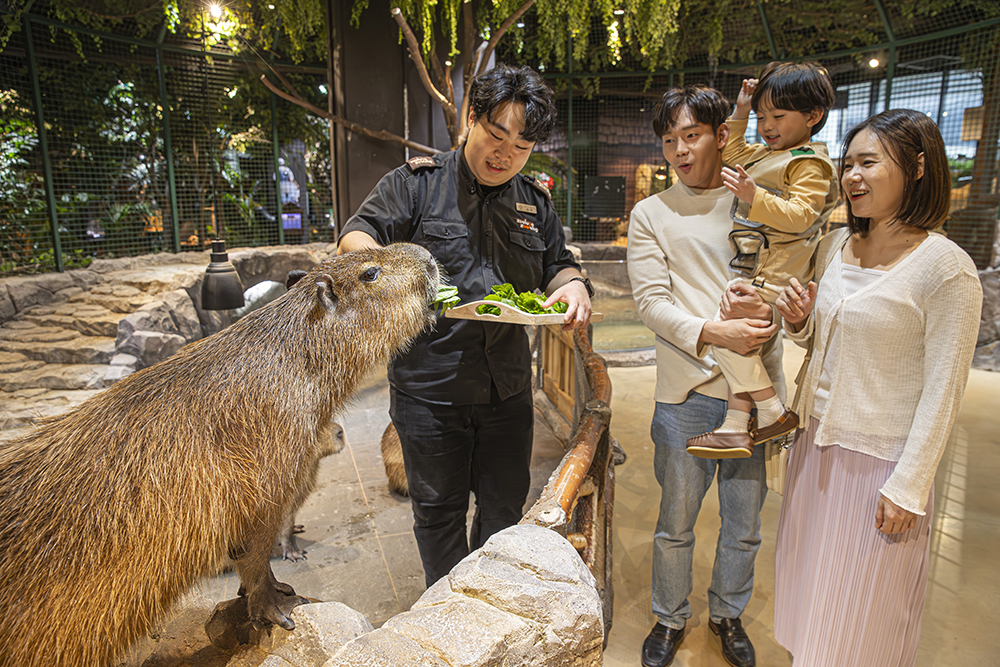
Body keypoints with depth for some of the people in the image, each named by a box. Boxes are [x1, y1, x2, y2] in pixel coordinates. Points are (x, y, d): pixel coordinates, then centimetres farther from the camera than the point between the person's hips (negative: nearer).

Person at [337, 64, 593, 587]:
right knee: (438, 508, 13)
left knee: (505, 504, 17)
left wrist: (573, 285, -8)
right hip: (428, 389, -3)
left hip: (507, 388, 4)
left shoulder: (535, 202, 10)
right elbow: (355, 237, -7)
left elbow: (557, 265, 17)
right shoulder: (417, 182, -2)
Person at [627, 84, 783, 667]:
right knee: (676, 524, 11)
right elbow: (651, 300, -5)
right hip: (687, 391, -2)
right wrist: (712, 332, -20)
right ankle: (671, 618, 36)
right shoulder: (651, 214, 3)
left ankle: (728, 614, 42)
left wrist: (766, 308, -13)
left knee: (745, 526, 16)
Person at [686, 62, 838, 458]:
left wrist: (755, 196, -33)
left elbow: (799, 215, -22)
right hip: (754, 266, 10)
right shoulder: (765, 153, 19)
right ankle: (737, 427, 10)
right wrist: (740, 112, 26)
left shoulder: (810, 163, -10)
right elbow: (733, 153, 36)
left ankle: (774, 413, -8)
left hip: (774, 271, -10)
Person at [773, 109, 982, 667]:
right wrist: (800, 322, -6)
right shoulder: (836, 245, 4)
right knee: (812, 594, 22)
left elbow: (942, 392, -14)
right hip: (817, 441, 6)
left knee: (860, 619, 13)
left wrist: (908, 486, -14)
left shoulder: (947, 268, -16)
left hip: (880, 460, -6)